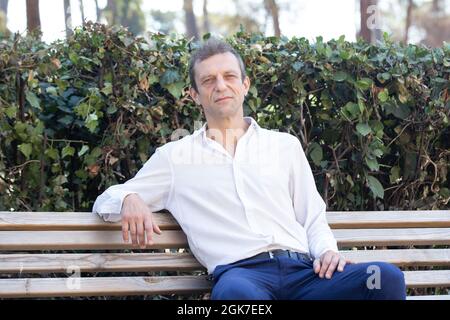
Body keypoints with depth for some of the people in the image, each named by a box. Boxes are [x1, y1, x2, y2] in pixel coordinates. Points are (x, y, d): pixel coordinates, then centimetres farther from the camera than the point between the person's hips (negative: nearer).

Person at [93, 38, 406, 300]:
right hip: (240, 272, -3)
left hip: (302, 268, 3)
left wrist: (327, 251, 0)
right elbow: (106, 201, 21)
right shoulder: (175, 156, 20)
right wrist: (128, 200, -4)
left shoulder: (285, 145, 25)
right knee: (237, 293, -44)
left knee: (386, 276, -28)